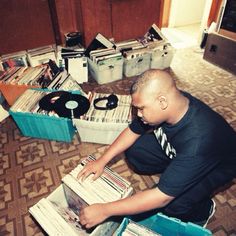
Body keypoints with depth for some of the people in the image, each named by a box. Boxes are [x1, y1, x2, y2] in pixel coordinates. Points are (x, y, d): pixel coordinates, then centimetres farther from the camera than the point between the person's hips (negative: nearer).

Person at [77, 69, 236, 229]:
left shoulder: (198, 140, -44)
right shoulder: (166, 104, -24)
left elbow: (162, 197, -40)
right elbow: (132, 131, -8)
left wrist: (105, 210, -35)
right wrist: (102, 161, -13)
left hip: (216, 166, -5)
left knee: (169, 204, -29)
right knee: (134, 150, -10)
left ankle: (202, 210, 5)